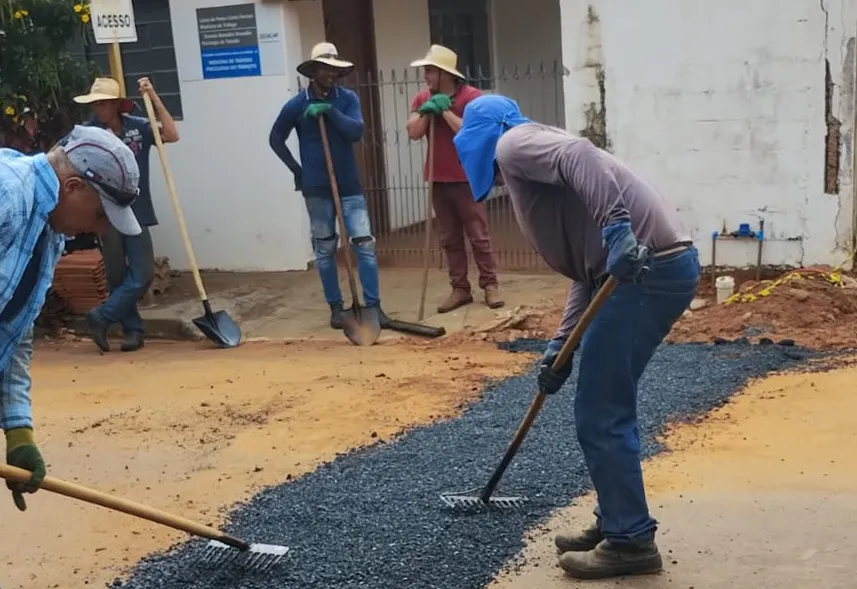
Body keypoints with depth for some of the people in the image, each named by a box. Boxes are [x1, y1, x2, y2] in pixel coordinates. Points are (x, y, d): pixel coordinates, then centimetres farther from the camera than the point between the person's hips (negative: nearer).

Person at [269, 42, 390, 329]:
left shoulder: (348, 98, -1)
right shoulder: (297, 104, -3)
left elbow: (356, 131, -14)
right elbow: (275, 138, 7)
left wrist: (330, 110, -22)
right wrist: (297, 169, 1)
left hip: (349, 185, 1)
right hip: (316, 188, 0)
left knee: (365, 244, -5)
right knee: (324, 250, 7)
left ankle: (373, 305, 0)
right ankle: (336, 306, 18)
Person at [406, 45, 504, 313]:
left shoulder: (472, 96, -9)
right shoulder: (422, 98, 6)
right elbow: (413, 133, -5)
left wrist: (445, 110, -18)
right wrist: (428, 109, -16)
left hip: (466, 178, -4)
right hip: (438, 180, 5)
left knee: (478, 235, 0)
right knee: (450, 239, 7)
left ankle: (490, 285, 9)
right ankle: (460, 288, 12)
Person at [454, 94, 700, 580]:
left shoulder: (515, 144, 2)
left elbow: (578, 155, -22)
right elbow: (589, 271, 24)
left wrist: (617, 227, -32)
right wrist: (561, 346, 20)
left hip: (646, 269, -10)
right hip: (665, 265, 10)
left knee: (601, 415, 0)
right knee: (609, 408, 19)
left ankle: (631, 542, 9)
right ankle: (616, 525, 29)